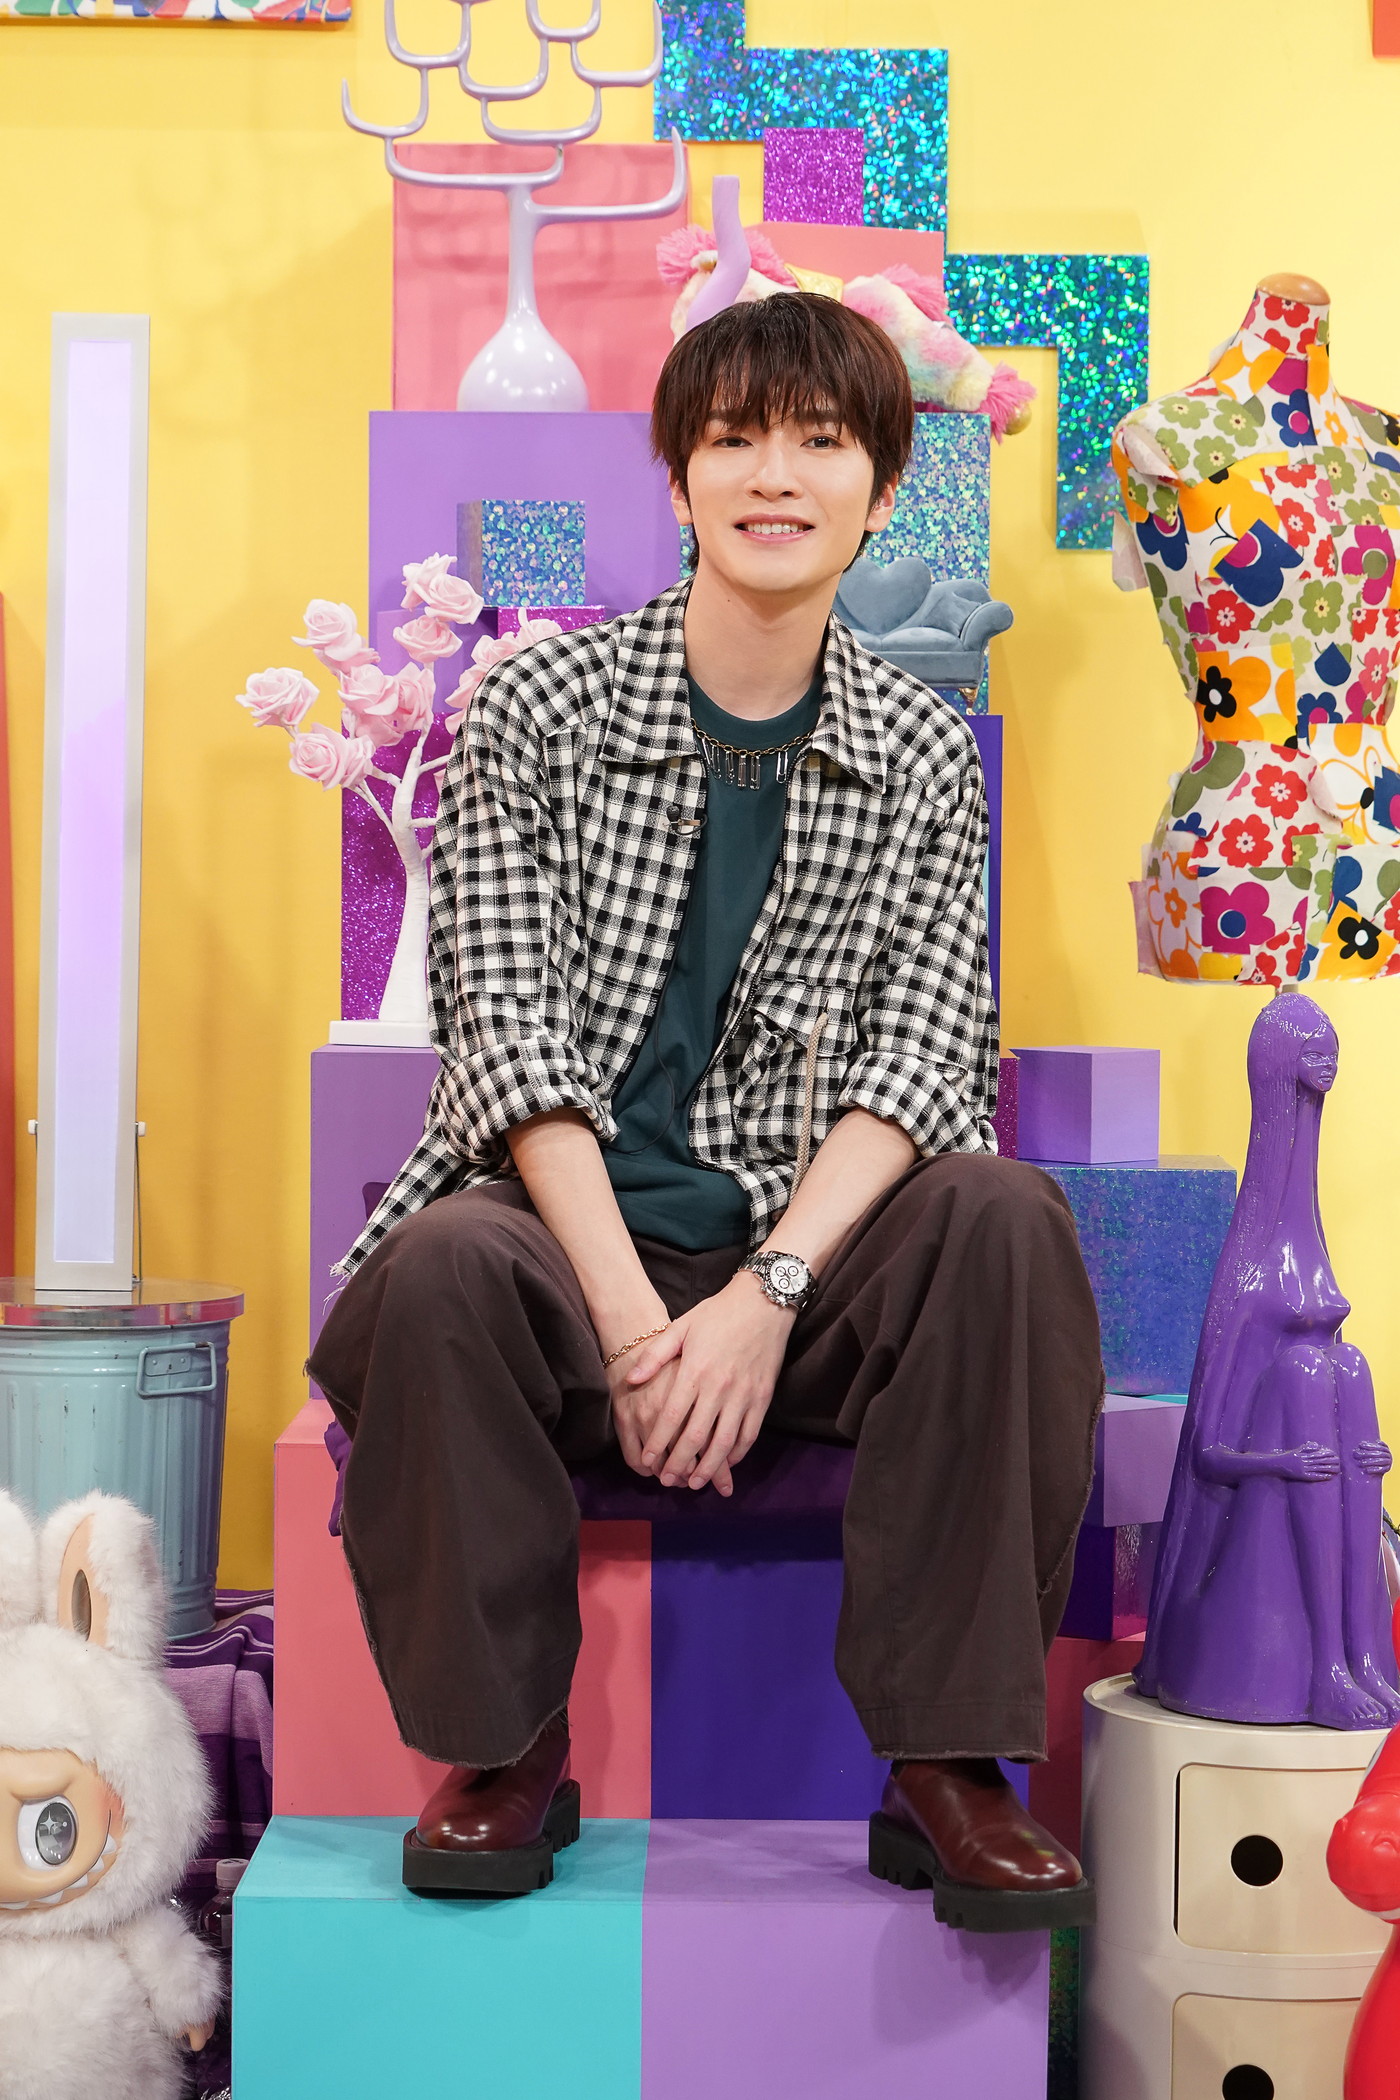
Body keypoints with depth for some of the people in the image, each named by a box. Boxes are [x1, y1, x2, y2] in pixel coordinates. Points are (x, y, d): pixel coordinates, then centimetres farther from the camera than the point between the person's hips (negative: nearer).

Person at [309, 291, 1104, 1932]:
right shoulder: (537, 707, 2)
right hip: (563, 1230, -1)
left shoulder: (924, 759, 7)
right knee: (443, 1268, -34)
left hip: (805, 1245, 2)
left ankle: (944, 1766, -17)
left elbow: (917, 1067, -4)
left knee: (1007, 1216, -28)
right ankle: (507, 1749, -10)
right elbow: (514, 1035, -8)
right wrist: (630, 1317, -21)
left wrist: (763, 1298, -21)